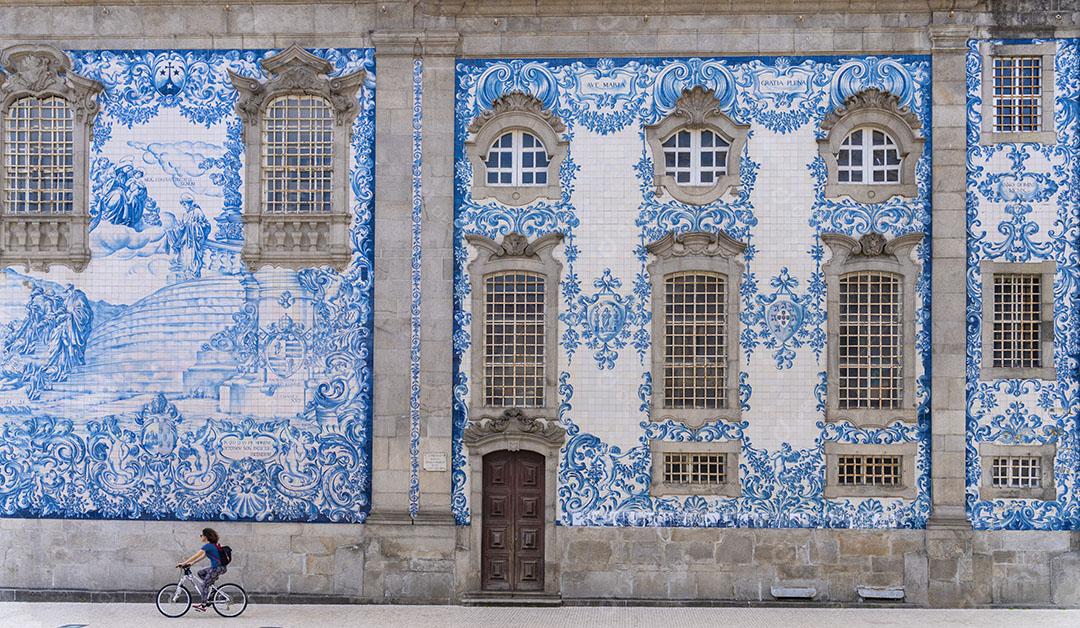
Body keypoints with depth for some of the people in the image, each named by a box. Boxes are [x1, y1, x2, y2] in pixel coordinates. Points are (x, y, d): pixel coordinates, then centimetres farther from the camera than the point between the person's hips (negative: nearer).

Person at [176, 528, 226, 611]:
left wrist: (184, 563, -12)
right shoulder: (212, 545, 16)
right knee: (200, 573, 21)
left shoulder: (208, 546, -13)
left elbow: (196, 556, -15)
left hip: (217, 568, -9)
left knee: (205, 585, -4)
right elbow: (203, 556, 22)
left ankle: (203, 605, -3)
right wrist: (192, 563, 17)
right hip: (216, 567, 9)